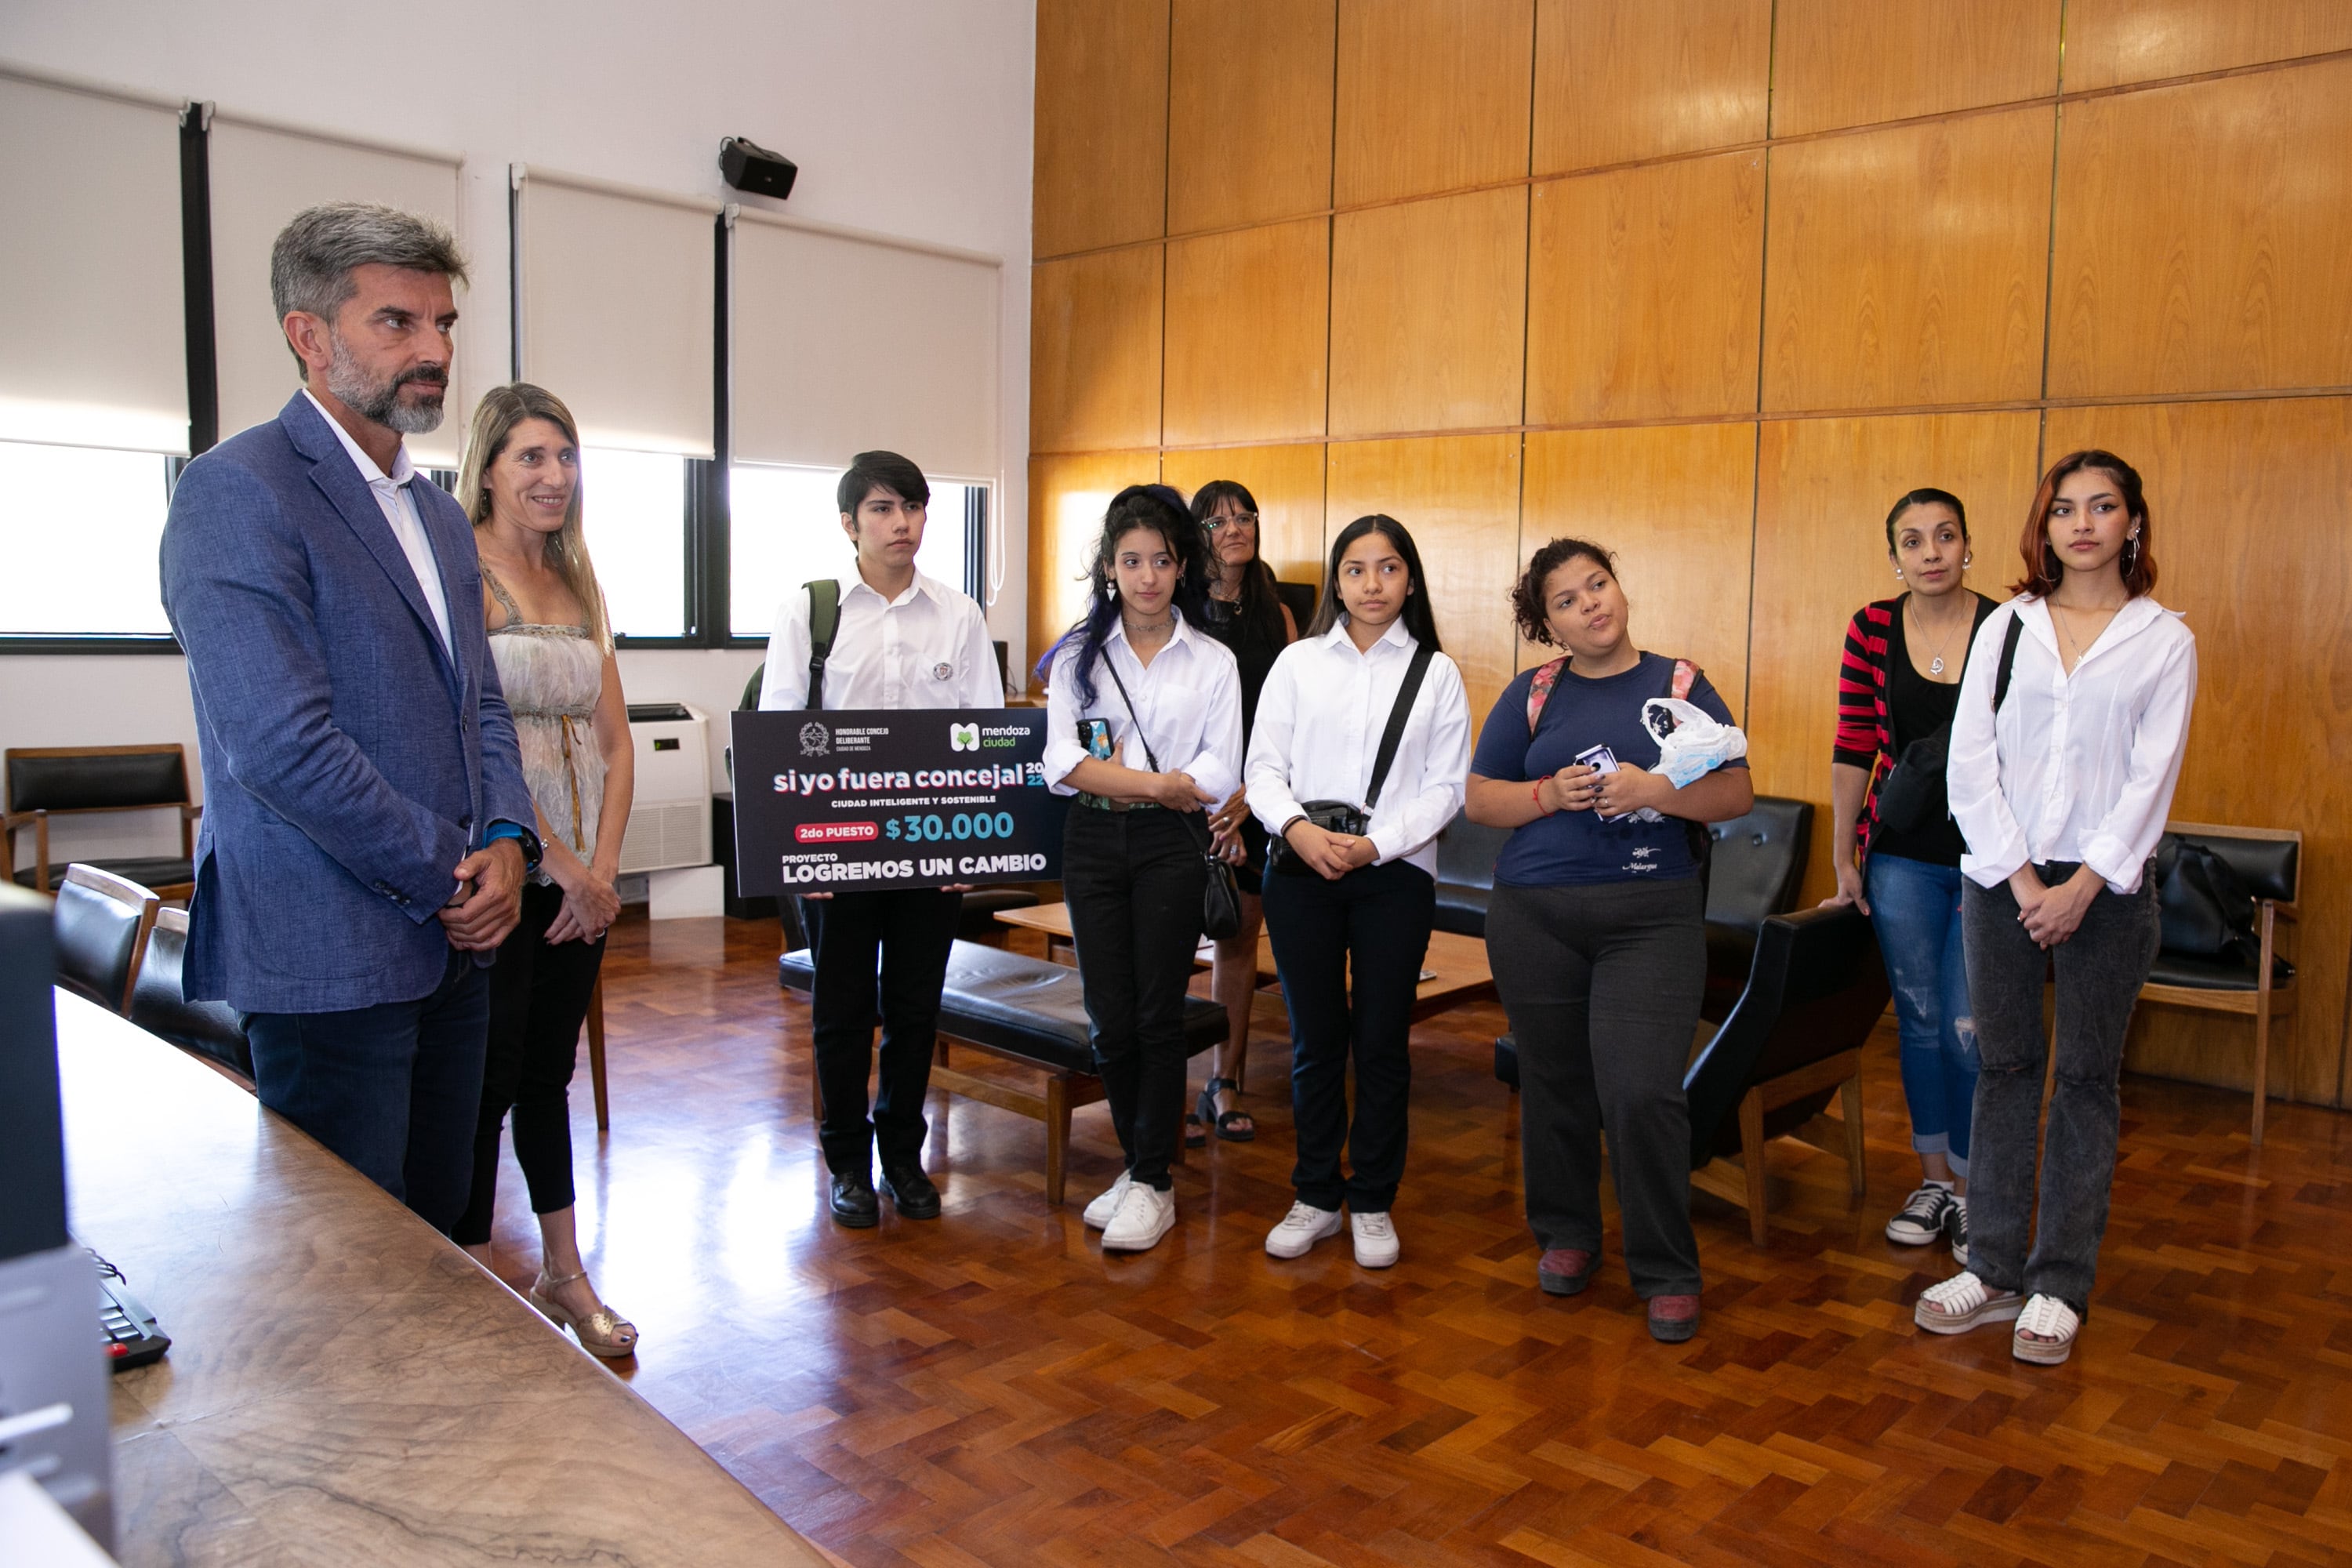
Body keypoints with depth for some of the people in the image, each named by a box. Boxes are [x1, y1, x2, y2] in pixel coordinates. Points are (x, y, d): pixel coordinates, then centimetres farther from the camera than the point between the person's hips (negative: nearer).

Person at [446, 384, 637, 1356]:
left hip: (580, 875, 7)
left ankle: (563, 1273, 27)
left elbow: (615, 738, 10)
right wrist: (563, 862, -15)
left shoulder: (578, 586, 13)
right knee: (489, 1076, 2)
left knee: (550, 1069, 15)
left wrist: (604, 863, -2)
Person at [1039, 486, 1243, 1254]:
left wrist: (1112, 777, -12)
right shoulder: (1079, 654, 6)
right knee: (1108, 1019, 4)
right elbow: (1062, 761, -5)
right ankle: (1137, 1165, 23)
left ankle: (1153, 1184, 13)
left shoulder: (1213, 662, 3)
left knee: (1157, 1016, 1)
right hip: (1093, 844, 2)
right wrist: (1159, 782, -14)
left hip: (1172, 847, -1)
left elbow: (1219, 774, -5)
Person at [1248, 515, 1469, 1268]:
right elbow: (1264, 766, 2)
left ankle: (1373, 1203, 20)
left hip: (1396, 873, 0)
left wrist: (1373, 844, -14)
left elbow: (1446, 787, -1)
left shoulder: (1437, 673, 5)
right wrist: (1299, 829, -17)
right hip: (1302, 869, 1)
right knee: (1314, 1040, 8)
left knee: (1381, 1043, 6)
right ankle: (1316, 1197, 22)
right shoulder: (1298, 662, 6)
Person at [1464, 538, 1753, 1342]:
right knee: (1553, 1085, 11)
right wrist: (1553, 794, -9)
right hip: (1536, 915, 2)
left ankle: (1667, 1271, 8)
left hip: (1652, 914, -2)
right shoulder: (1532, 694, 8)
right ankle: (1565, 1233, 33)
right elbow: (1481, 797, 7)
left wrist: (1651, 790, -15)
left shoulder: (1680, 685, 5)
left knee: (1643, 1092, -10)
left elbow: (1738, 793, 0)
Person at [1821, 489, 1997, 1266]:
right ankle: (1933, 1180, 26)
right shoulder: (1872, 629, -1)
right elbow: (1854, 752, 2)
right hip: (1901, 859, 2)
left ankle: (1969, 1192, 17)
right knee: (1919, 1019, 11)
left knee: (1970, 1028, -1)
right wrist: (1845, 862, 3)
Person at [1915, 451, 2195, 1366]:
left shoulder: (2165, 640, 3)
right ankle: (1993, 1270, 16)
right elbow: (1970, 763, 0)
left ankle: (2060, 1287, 14)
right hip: (2001, 877, 2)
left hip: (2105, 885, -1)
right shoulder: (2006, 627, 6)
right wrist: (2020, 879, -9)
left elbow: (2152, 775, -4)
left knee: (2087, 1078, 5)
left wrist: (2084, 886, -13)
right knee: (2003, 1068, 7)